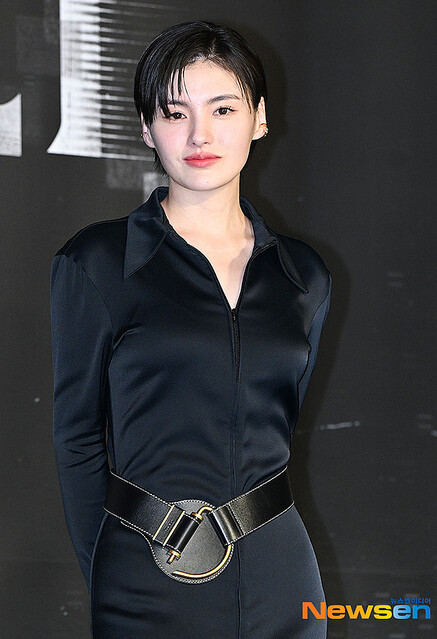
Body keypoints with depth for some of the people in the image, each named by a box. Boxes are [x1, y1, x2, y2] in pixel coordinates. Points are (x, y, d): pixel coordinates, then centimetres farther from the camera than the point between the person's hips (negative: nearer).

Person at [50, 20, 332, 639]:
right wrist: (109, 578, -5)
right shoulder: (95, 262, -5)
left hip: (281, 572, 3)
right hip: (147, 582, -3)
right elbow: (78, 436, -3)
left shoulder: (305, 274, 6)